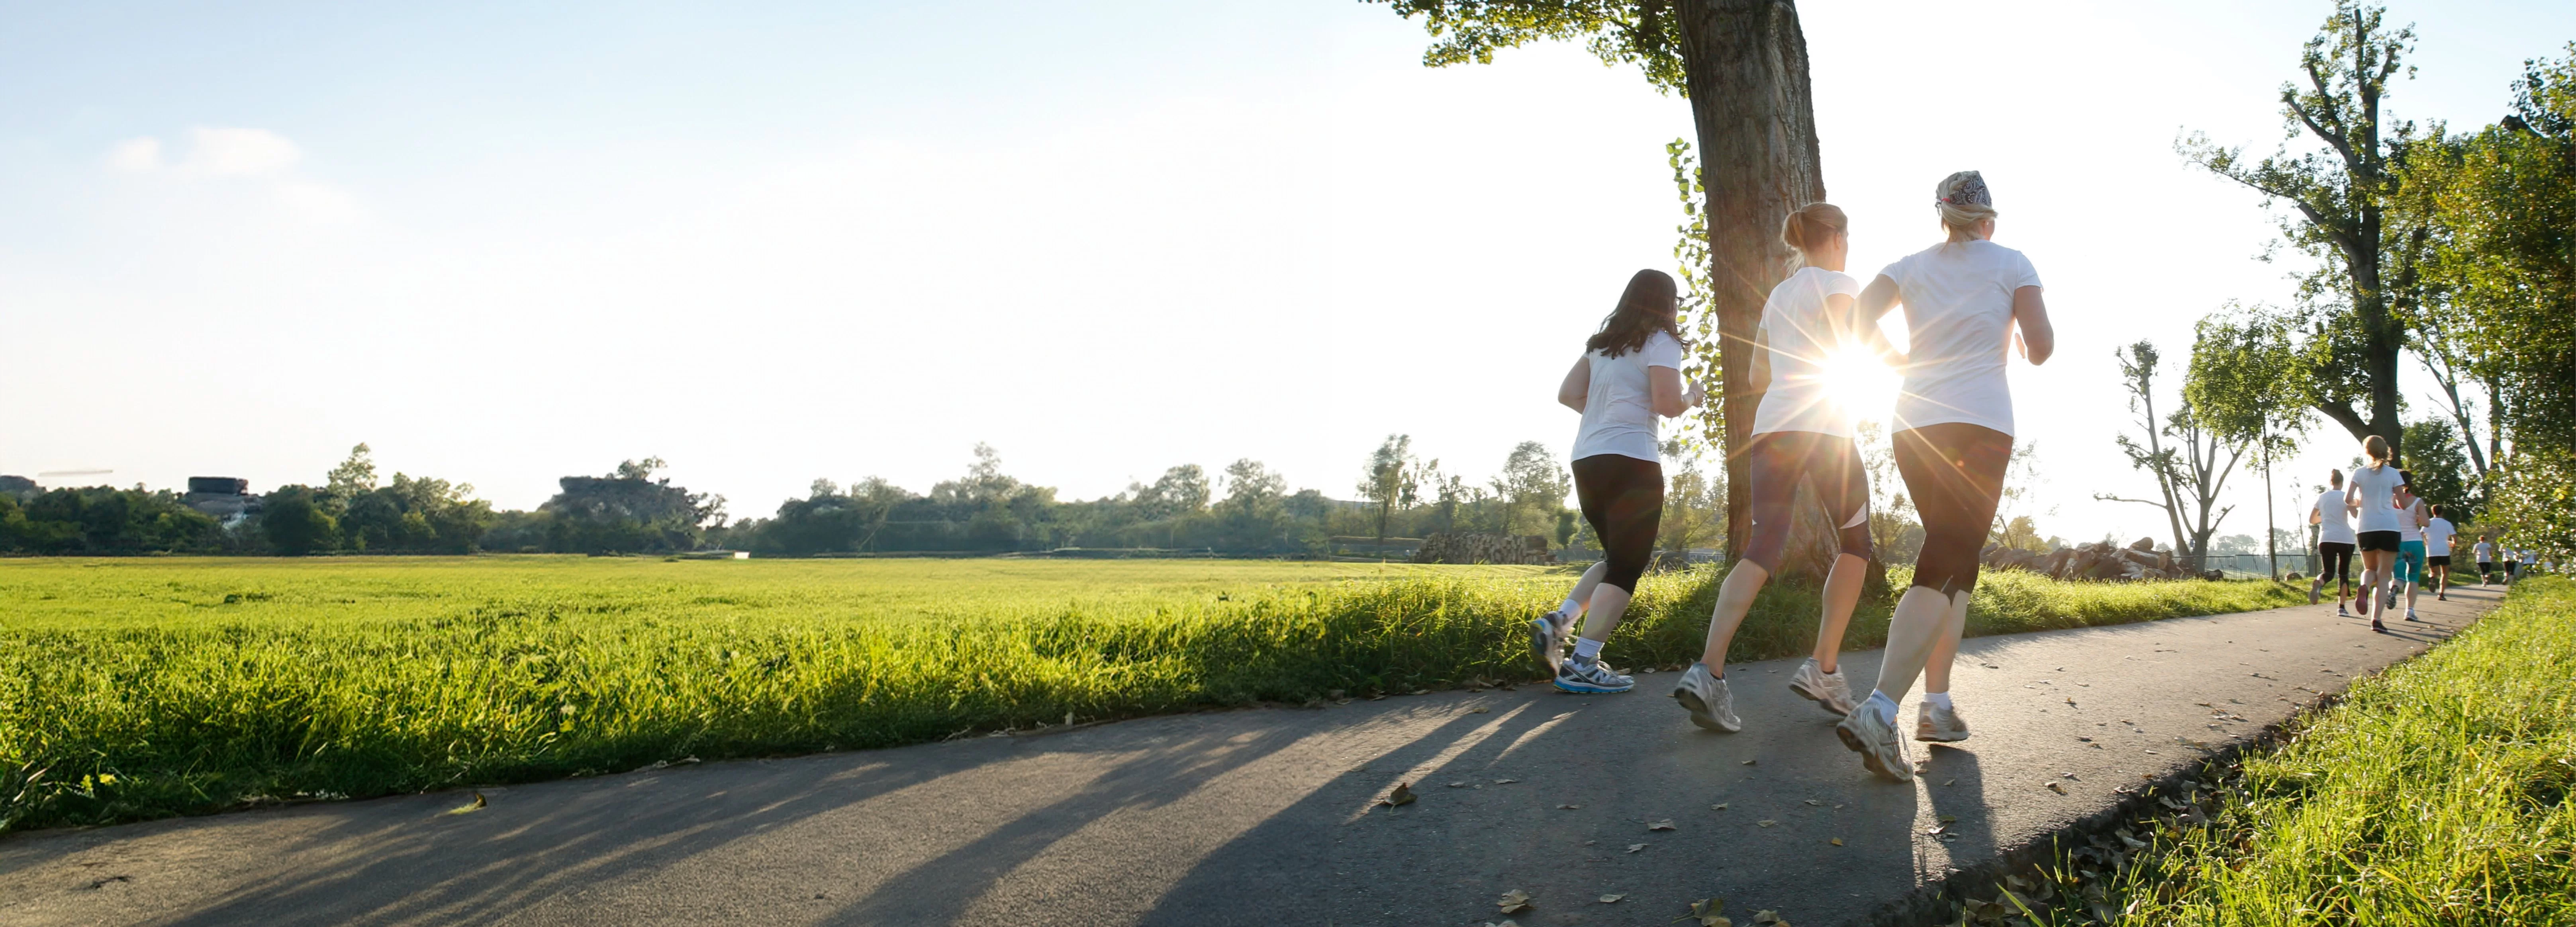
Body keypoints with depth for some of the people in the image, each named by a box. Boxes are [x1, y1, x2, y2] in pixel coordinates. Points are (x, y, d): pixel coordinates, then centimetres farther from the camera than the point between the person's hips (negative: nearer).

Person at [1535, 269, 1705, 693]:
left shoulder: (1602, 343, 17)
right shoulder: (1660, 342, -3)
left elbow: (1568, 395, 13)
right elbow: (1668, 405, -13)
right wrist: (1692, 399, 7)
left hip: (1586, 460, 8)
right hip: (1630, 461, -7)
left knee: (1616, 559, 21)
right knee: (1626, 567, -1)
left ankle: (1557, 623, 5)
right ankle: (1582, 665, -6)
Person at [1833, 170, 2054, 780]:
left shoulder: (1911, 266, 14)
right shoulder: (2011, 263, 7)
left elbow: (1856, 322, -1)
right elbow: (2041, 346, -1)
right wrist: (2027, 352, 22)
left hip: (1913, 425, 5)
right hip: (1981, 424, -4)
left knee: (1952, 560, 17)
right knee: (1946, 568, -11)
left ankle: (1937, 706, 11)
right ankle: (1878, 712, -28)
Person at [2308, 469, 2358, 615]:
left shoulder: (2321, 497, 8)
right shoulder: (2346, 497, 0)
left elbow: (2312, 520, 13)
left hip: (2326, 539, 1)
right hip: (2345, 540, -1)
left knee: (2328, 572, 2)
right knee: (2344, 574, 11)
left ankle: (2318, 584, -36)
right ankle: (2341, 608, 5)